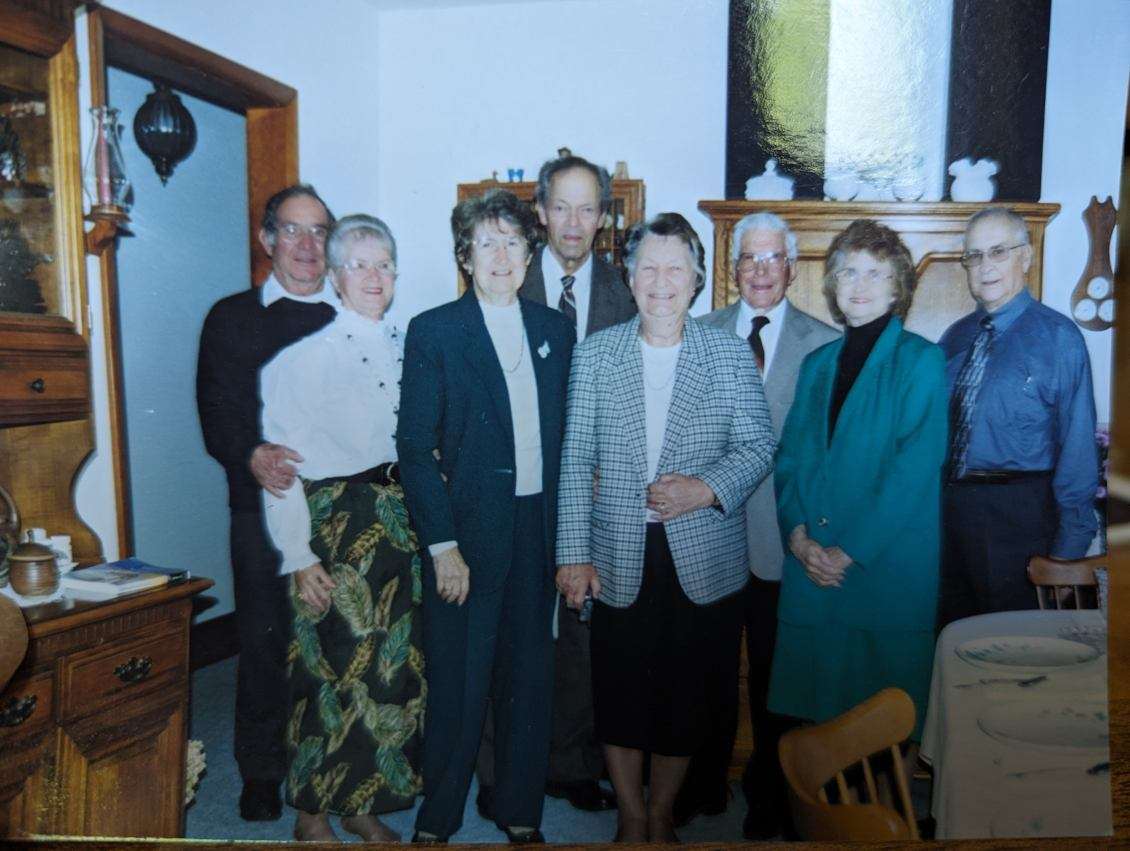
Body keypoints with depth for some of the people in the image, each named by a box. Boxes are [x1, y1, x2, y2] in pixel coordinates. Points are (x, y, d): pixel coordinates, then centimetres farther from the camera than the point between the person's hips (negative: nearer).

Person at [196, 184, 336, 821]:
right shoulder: (232, 317, 9)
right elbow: (216, 412, -1)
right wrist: (252, 456, -21)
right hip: (263, 502, 0)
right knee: (264, 638, 6)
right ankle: (263, 769, 24)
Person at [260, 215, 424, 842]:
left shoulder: (405, 348, 8)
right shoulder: (302, 353, -7)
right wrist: (299, 558, -13)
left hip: (398, 525, 5)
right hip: (333, 524, -5)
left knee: (394, 667, 12)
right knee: (332, 667, 4)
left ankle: (364, 804, 32)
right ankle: (313, 815, 27)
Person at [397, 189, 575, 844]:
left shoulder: (556, 329, 9)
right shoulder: (434, 331, -3)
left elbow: (563, 431, 11)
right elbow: (416, 447, -7)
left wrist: (566, 528, 4)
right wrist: (443, 545, -12)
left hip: (539, 528, 4)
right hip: (468, 531, -4)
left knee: (530, 678, 14)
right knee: (459, 685, 5)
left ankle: (522, 815, 32)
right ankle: (437, 821, 27)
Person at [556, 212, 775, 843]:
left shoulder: (730, 353, 1)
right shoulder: (595, 353, 2)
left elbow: (759, 446, 1)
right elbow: (576, 460, 0)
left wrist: (709, 488, -18)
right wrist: (575, 553, -4)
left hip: (704, 560, 0)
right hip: (620, 560, 0)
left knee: (684, 696, 12)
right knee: (620, 696, 10)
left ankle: (661, 818, 37)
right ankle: (631, 821, 33)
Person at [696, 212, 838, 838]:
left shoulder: (826, 345, -1)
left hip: (782, 534, -1)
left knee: (773, 671, 14)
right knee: (710, 668, 16)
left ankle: (769, 794, 36)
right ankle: (704, 783, 37)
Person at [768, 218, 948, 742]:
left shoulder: (920, 360, -2)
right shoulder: (816, 363, 14)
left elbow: (916, 468, -11)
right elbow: (790, 457, 11)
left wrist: (851, 551, -13)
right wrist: (799, 536, -4)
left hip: (887, 567, -4)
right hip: (811, 565, 4)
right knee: (817, 709, 11)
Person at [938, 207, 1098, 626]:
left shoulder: (1058, 335, -7)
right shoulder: (955, 336, 9)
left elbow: (1077, 446, -10)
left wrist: (1070, 543, -12)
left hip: (1016, 515, -5)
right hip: (947, 508, 5)